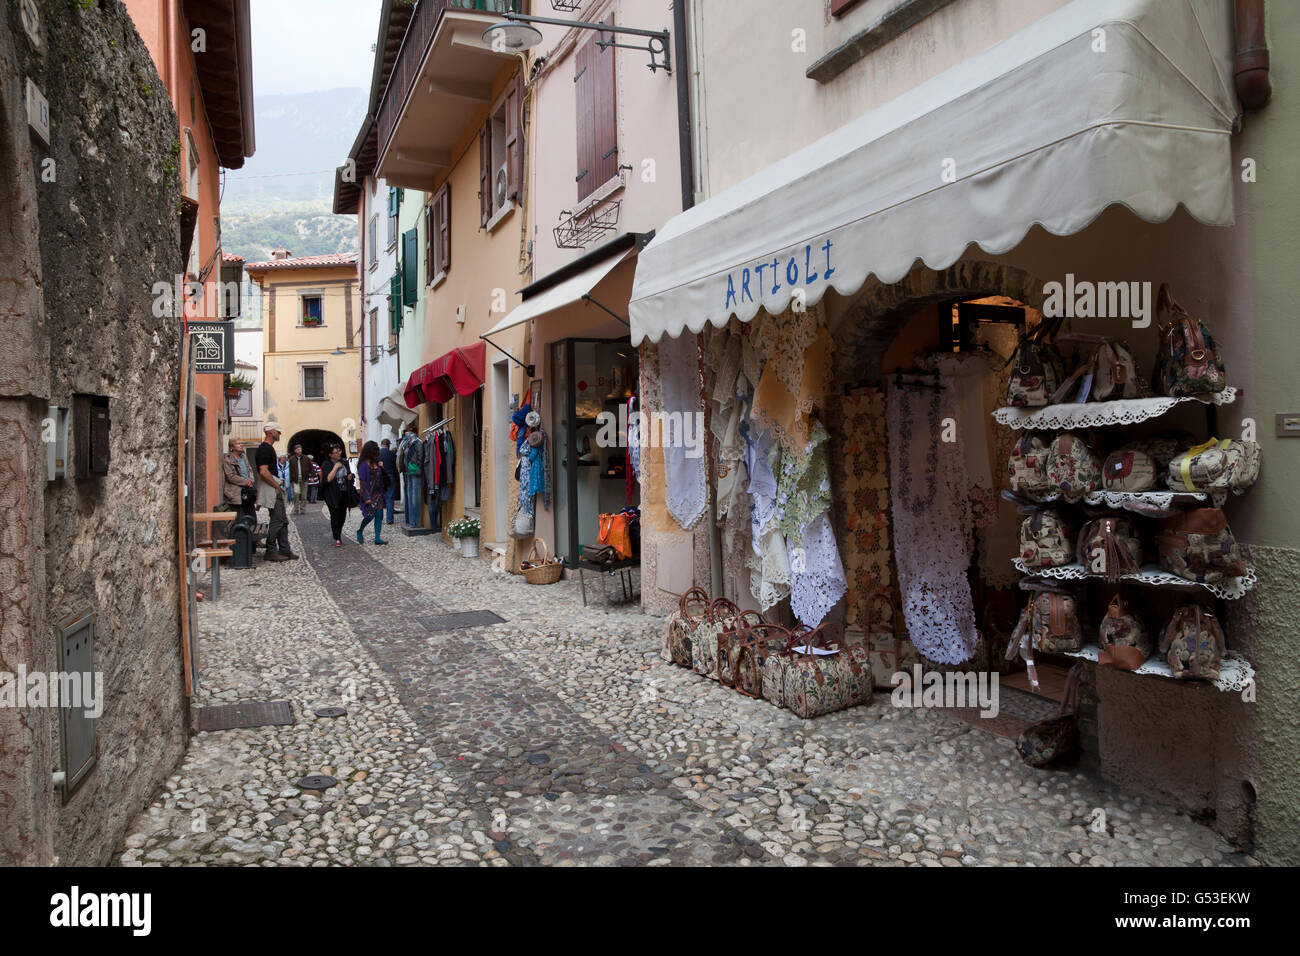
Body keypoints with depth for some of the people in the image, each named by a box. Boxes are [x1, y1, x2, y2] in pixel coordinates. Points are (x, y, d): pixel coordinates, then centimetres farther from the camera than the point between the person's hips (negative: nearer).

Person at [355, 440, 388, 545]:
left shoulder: (376, 463, 10)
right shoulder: (363, 465, -9)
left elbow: (381, 478, 19)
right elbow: (362, 482, -12)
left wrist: (382, 468, -1)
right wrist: (366, 497, -17)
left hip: (378, 494, 6)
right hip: (369, 494, -6)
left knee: (379, 515, 0)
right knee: (370, 515, -9)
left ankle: (377, 538, 2)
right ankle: (359, 531, 18)